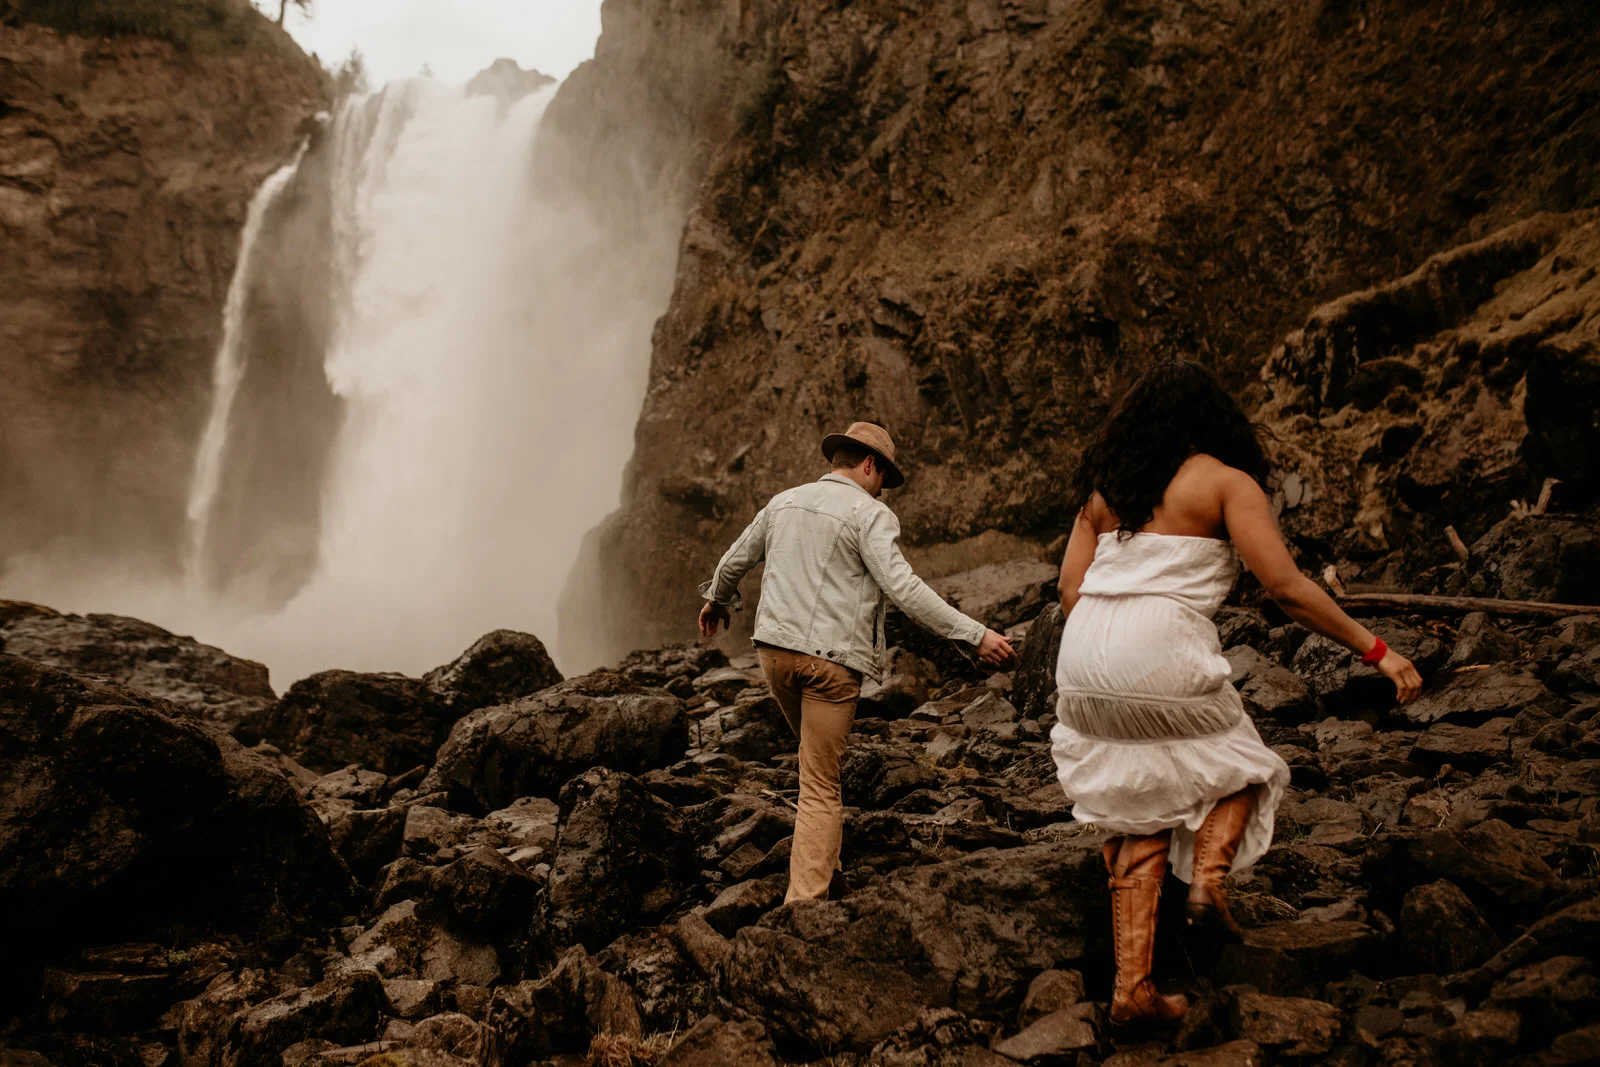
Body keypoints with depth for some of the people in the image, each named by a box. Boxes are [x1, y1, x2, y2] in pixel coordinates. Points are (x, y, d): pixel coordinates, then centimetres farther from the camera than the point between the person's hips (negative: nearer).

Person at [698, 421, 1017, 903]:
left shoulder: (784, 502, 14)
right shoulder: (870, 515, -6)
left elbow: (734, 560, 27)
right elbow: (903, 587, -18)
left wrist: (716, 600, 47)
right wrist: (976, 634, -18)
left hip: (775, 647, 6)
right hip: (832, 659, -6)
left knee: (819, 761, 26)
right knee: (821, 786, -1)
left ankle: (824, 869, 26)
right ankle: (807, 897, -6)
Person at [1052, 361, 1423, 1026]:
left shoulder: (1103, 486, 16)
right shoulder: (1226, 482, 1)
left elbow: (1070, 585, 11)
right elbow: (1286, 587, -7)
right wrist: (1374, 650, -1)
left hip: (1084, 659, 5)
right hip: (1164, 658, -5)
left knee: (1140, 819, 15)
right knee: (1237, 766, 22)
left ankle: (1132, 986, 10)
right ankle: (1208, 879, -5)